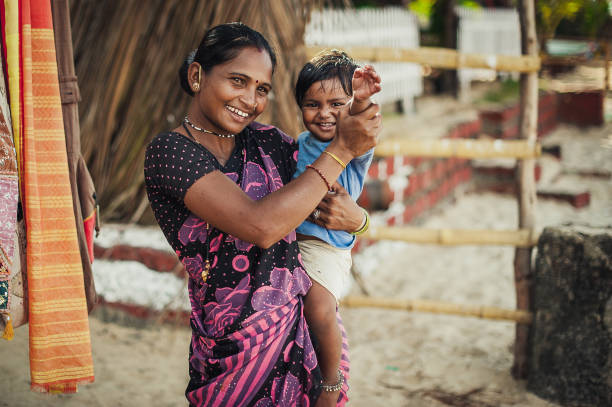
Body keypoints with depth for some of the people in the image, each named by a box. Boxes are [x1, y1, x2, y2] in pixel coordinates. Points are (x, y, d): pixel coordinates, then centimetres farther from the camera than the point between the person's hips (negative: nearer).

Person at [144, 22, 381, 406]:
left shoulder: (266, 141, 6)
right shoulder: (170, 150, -10)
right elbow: (260, 225, -22)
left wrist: (355, 216, -11)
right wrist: (342, 148, -16)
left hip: (309, 328, 5)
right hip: (235, 344, -4)